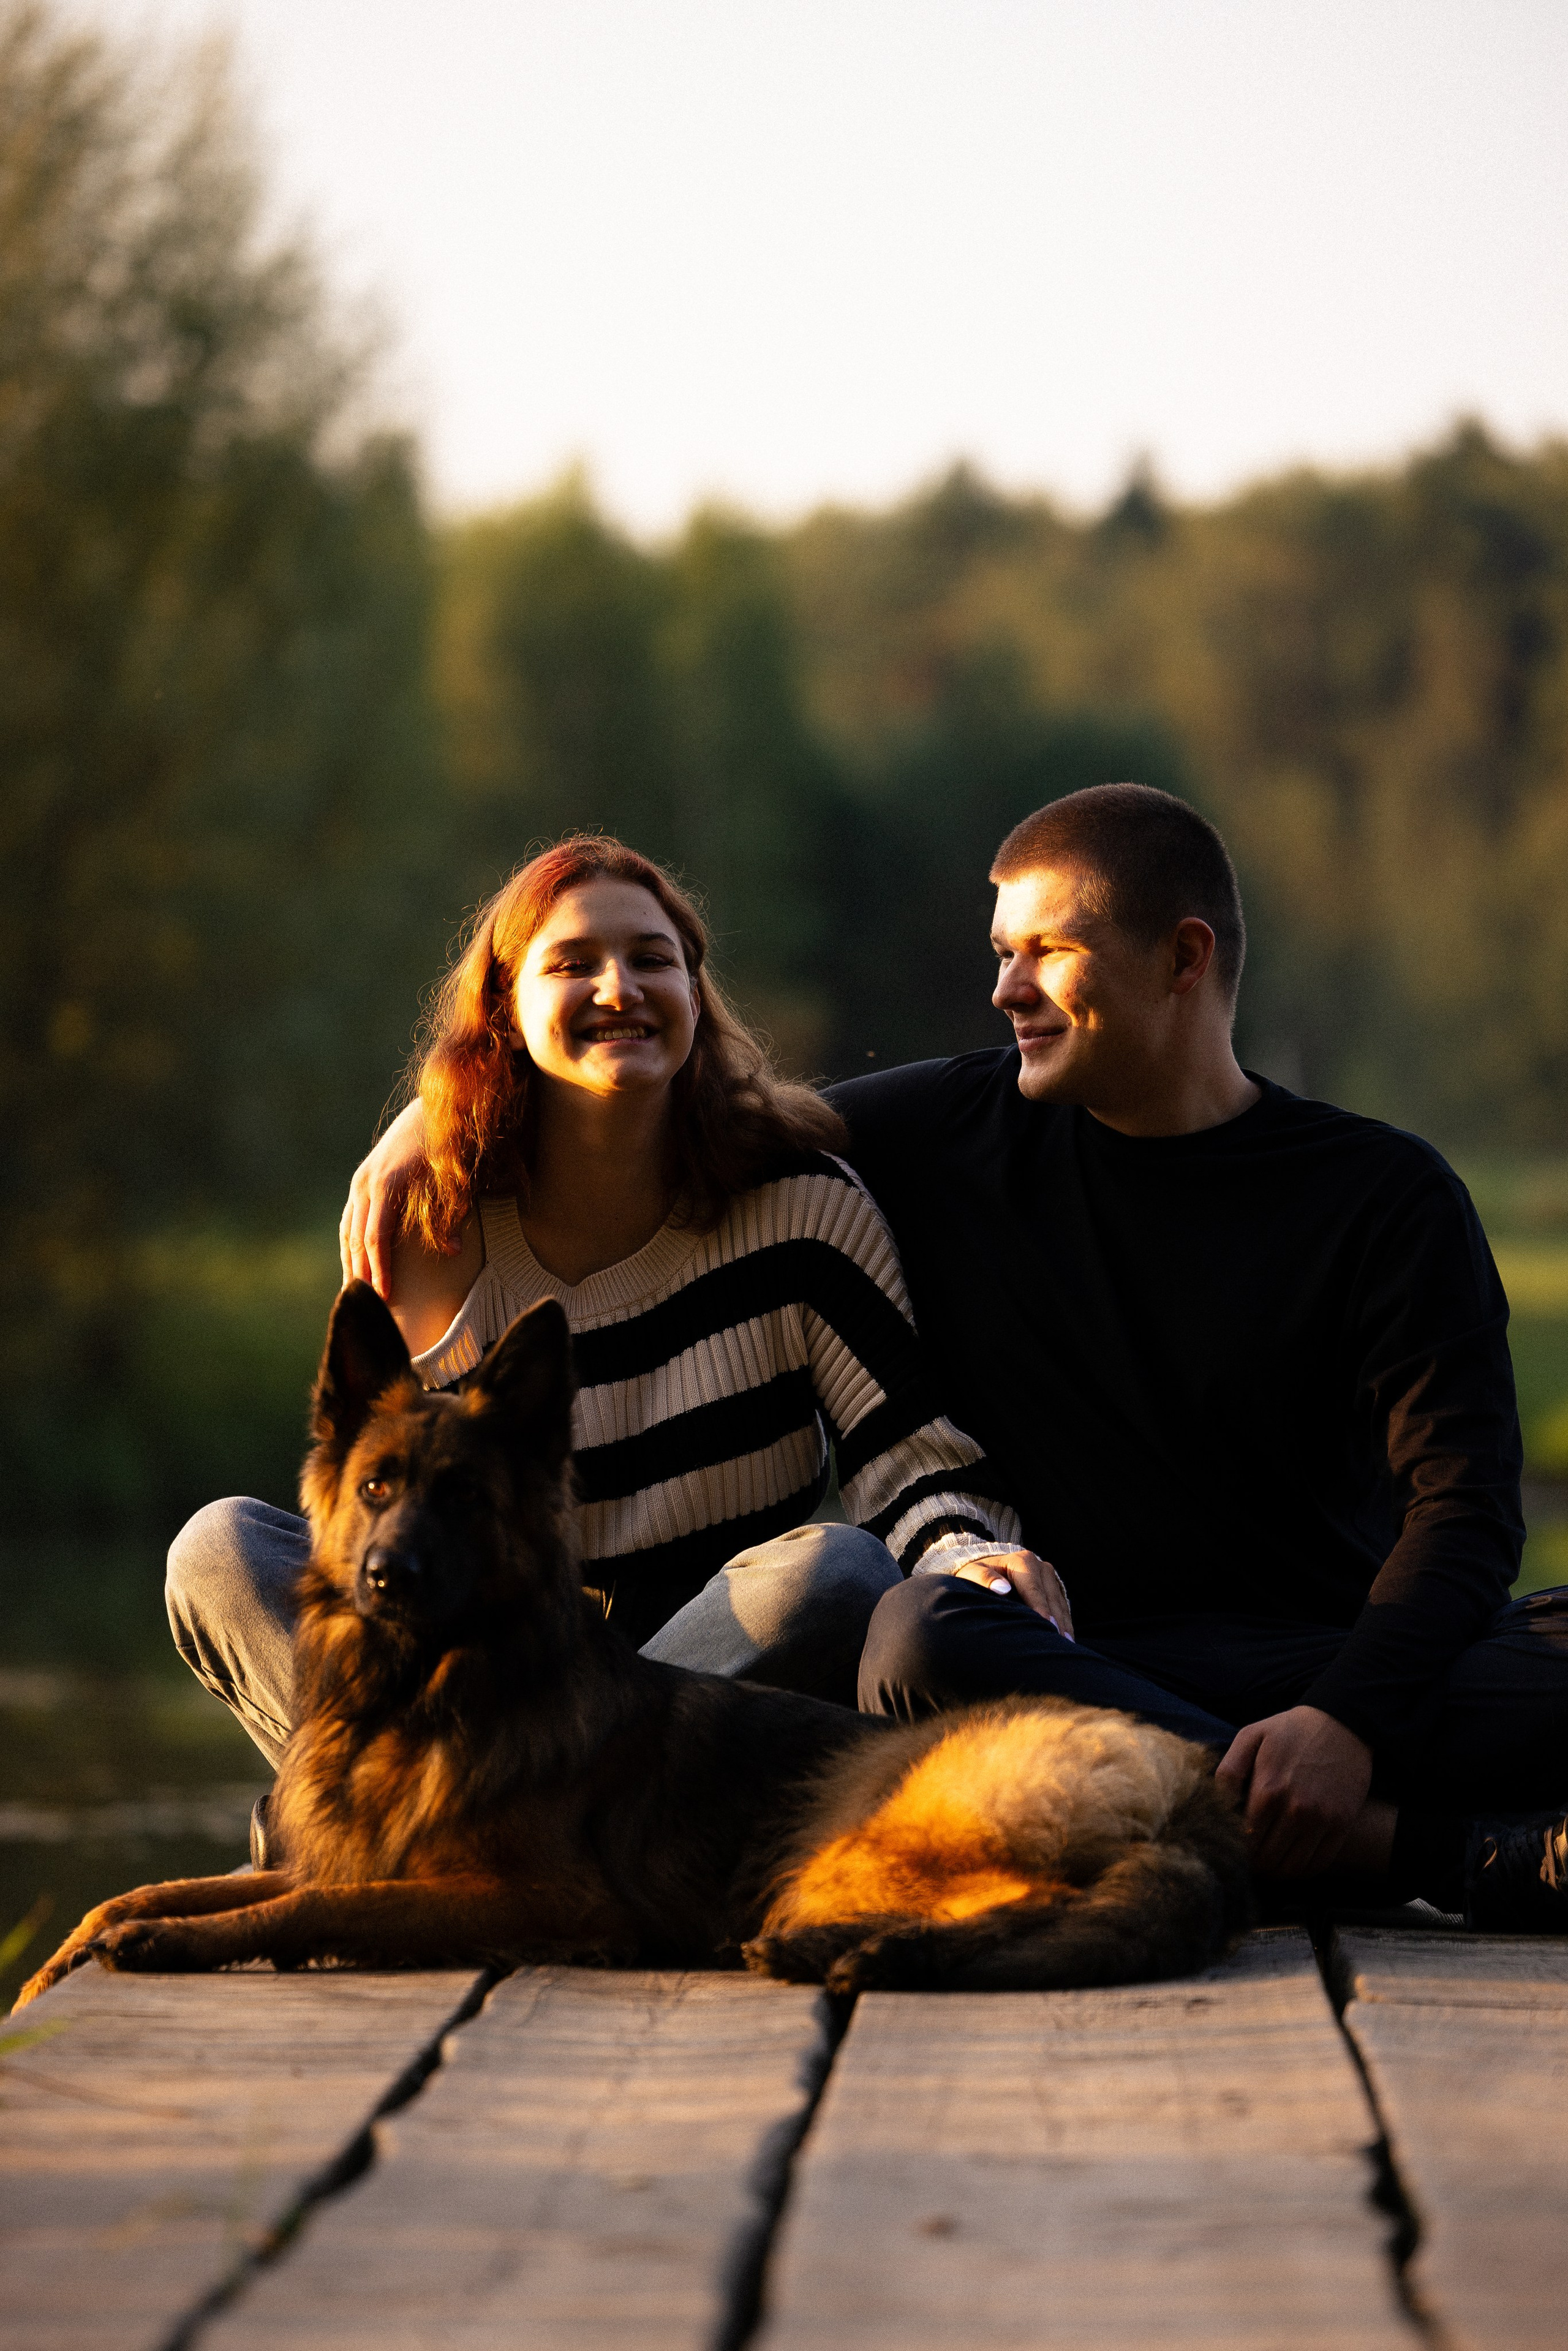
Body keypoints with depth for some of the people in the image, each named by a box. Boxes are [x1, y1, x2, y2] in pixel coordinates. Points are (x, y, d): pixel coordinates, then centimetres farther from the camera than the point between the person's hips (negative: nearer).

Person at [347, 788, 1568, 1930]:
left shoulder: (1388, 1194, 5)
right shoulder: (952, 1138, 14)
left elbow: (1464, 1500, -5)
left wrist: (1351, 1716, -22)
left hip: (1354, 1652, -2)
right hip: (1077, 1664, 2)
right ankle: (1457, 1853, -38)